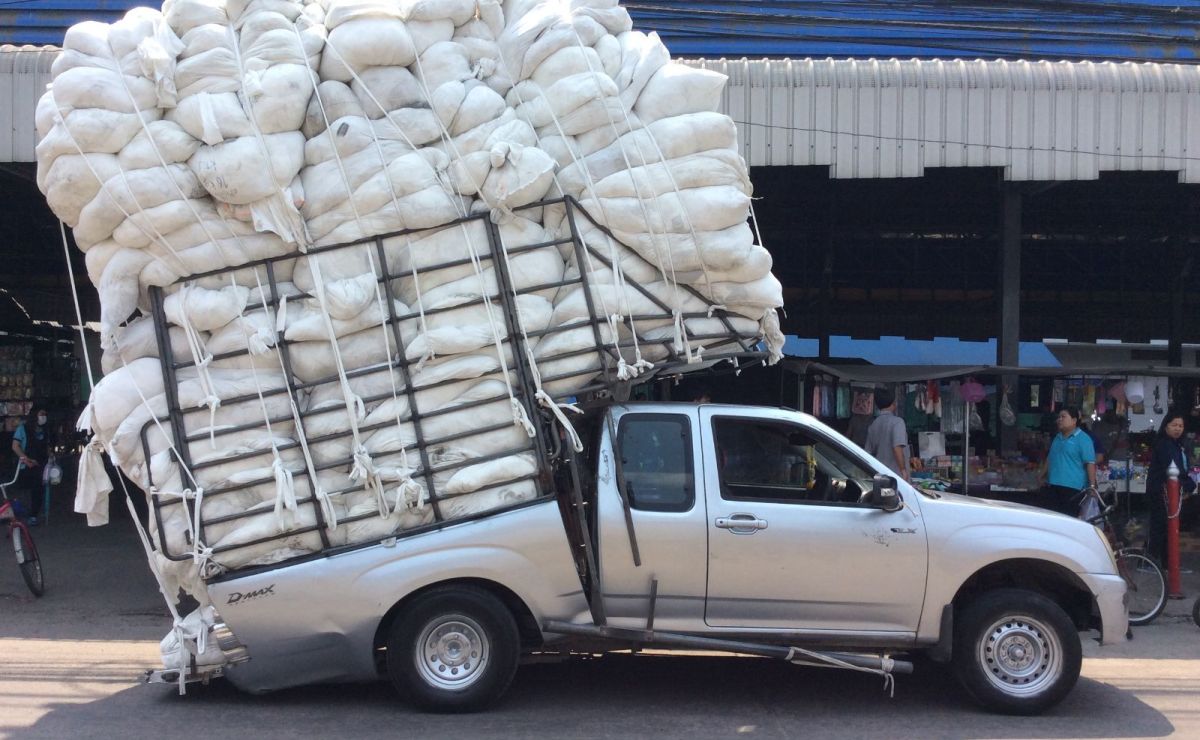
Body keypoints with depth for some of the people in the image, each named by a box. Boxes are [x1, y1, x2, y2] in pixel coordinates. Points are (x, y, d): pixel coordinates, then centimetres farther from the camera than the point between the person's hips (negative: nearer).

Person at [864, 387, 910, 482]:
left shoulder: (873, 425, 10)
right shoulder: (897, 421, -10)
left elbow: (869, 452, 17)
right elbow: (897, 448, -22)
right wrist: (903, 470, -18)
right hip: (896, 475, -7)